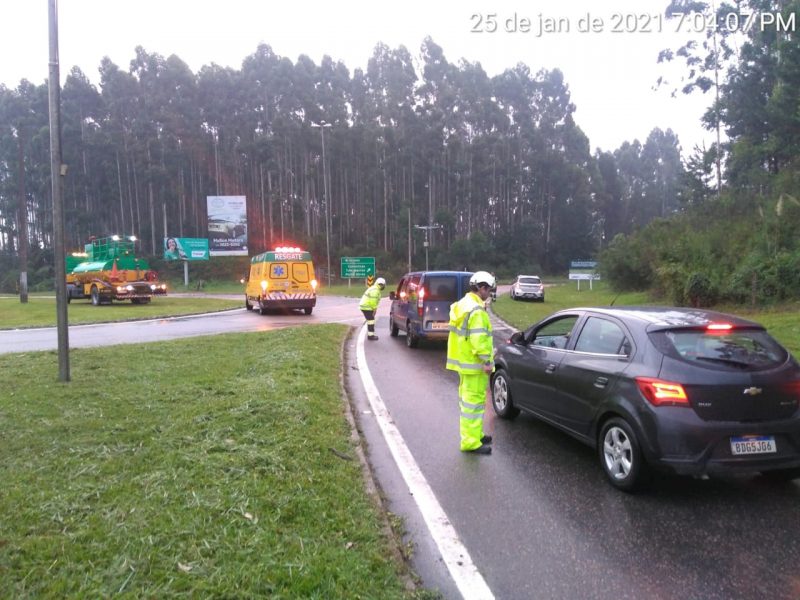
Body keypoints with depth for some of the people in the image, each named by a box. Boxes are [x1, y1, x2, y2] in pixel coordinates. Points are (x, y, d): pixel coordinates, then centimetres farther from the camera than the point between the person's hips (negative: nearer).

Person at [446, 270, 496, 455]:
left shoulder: (462, 304, 14)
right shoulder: (476, 310, -19)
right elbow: (479, 339, -25)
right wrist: (487, 361, -20)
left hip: (463, 360, 11)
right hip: (473, 363, -11)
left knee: (468, 399, 18)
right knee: (474, 401, -6)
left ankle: (474, 434, 31)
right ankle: (471, 442, -2)